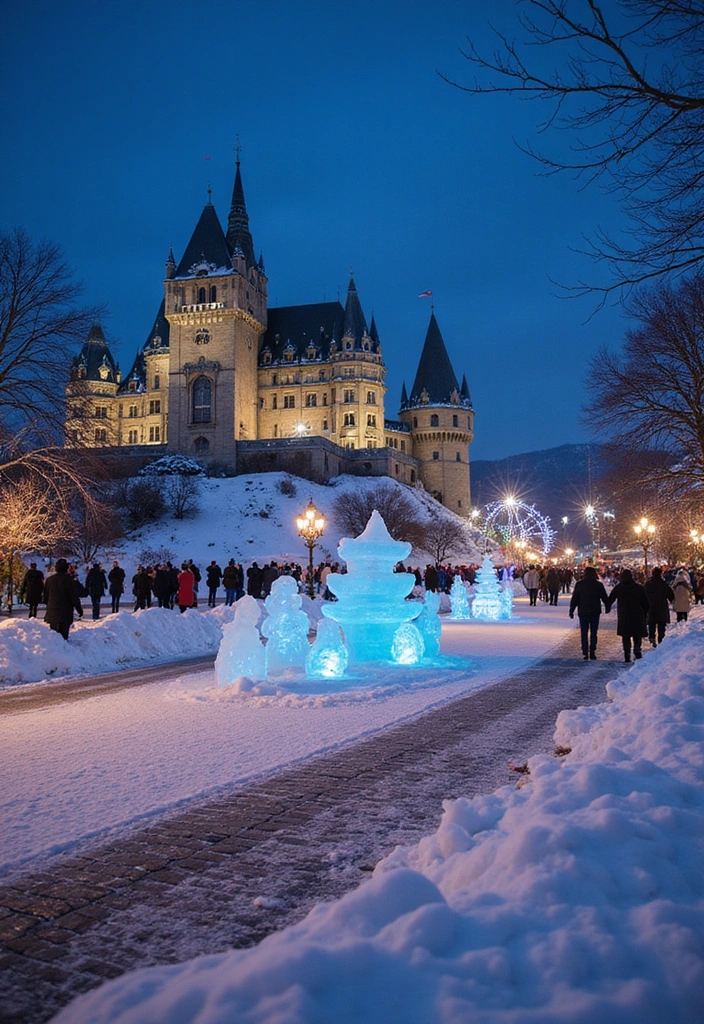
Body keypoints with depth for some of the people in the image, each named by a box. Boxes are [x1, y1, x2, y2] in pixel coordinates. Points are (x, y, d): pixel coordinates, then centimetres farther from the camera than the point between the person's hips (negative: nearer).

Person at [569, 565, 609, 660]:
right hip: (595, 612, 0)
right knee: (593, 633, 8)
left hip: (583, 612, 0)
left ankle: (585, 653, 1)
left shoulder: (579, 584, -3)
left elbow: (574, 599, -1)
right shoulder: (599, 584, -3)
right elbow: (605, 598, 2)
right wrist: (607, 607, 18)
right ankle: (592, 652, 4)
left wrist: (571, 611, 4)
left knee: (584, 633, 6)